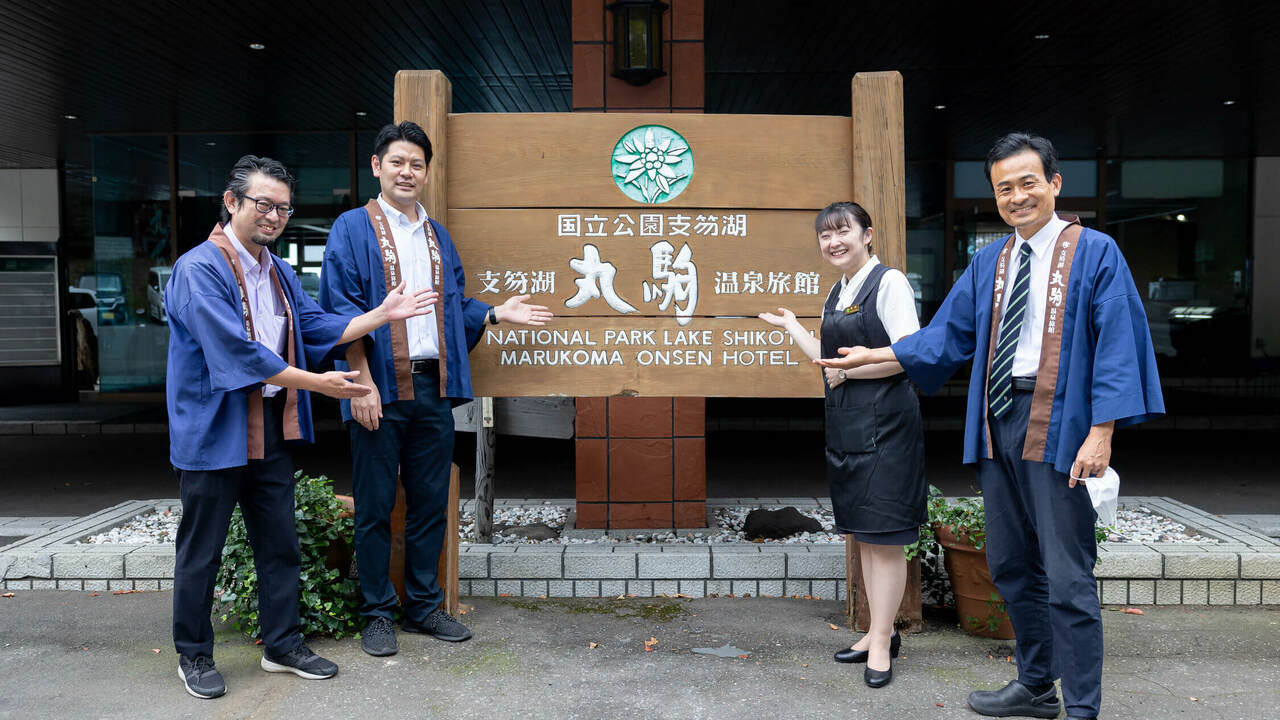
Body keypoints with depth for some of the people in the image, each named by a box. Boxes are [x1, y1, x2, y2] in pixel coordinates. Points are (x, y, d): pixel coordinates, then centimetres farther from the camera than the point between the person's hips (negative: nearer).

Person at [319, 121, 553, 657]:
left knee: (430, 503, 11)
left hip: (433, 386, 5)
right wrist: (361, 382, -15)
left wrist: (495, 313, 5)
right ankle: (378, 614, 18)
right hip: (380, 386, -5)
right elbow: (343, 311, -8)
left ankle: (424, 607, 24)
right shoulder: (353, 229, -1)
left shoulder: (437, 236, 17)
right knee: (375, 506, 4)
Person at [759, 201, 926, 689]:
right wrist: (789, 324, 25)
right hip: (845, 423, 9)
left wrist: (848, 371, -13)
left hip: (884, 422, -9)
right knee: (862, 532, 15)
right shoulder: (837, 292, 15)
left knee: (884, 535, -1)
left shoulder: (889, 282, -10)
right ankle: (879, 633, 28)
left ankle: (881, 642, 10)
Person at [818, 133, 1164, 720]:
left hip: (1058, 425, -6)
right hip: (997, 422, 6)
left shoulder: (1095, 254, -3)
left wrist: (1101, 433, -17)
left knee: (1066, 577, -3)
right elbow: (947, 336, 16)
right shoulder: (988, 264, 13)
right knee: (1010, 566, 15)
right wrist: (872, 356, 11)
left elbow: (1117, 346, -9)